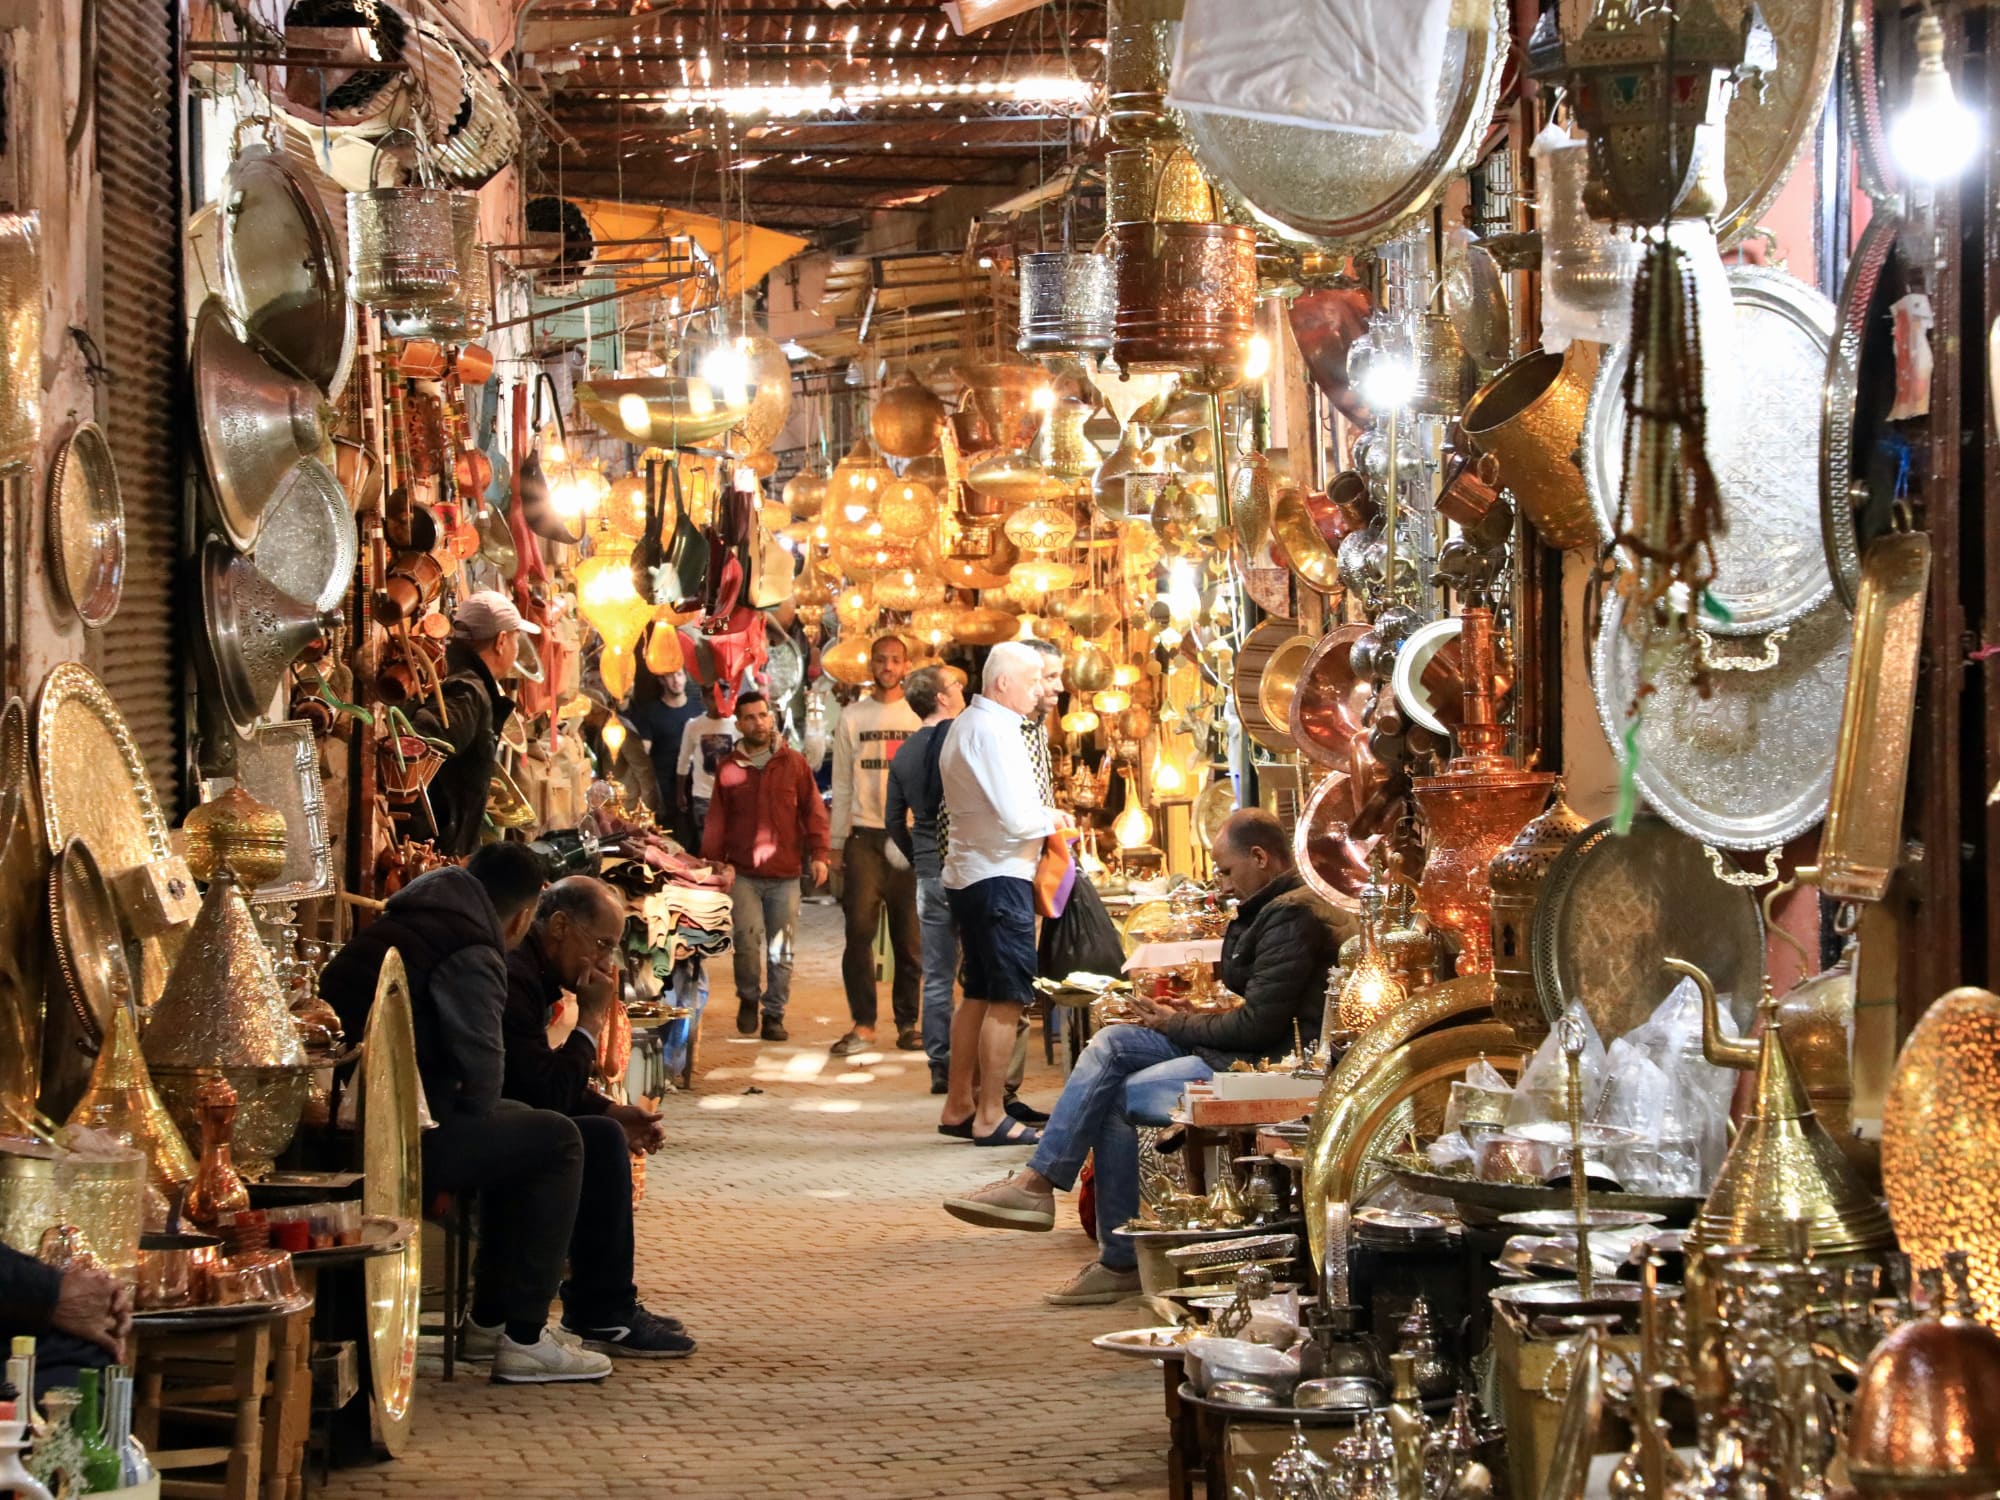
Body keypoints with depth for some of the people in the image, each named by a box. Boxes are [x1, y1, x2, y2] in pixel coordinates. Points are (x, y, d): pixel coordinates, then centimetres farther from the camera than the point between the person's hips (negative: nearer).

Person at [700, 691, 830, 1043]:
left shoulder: (793, 763, 6)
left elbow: (814, 811, 7)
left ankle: (774, 1015, 14)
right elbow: (716, 822, 10)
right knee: (748, 936, -16)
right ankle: (748, 998, 8)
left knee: (780, 952, 2)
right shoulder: (729, 768, 8)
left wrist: (817, 854, -3)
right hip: (742, 873, 0)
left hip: (785, 875, 0)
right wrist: (711, 865, 1)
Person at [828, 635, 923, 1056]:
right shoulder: (852, 717, 8)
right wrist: (836, 843, 4)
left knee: (910, 935, 2)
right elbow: (841, 785, 9)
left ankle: (908, 1022, 9)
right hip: (865, 835, 0)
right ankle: (862, 1025, -7)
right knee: (859, 930, -9)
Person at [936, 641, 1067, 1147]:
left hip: (967, 874, 11)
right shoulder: (993, 731, -17)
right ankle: (990, 1118, -4)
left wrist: (1039, 815, 12)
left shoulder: (966, 725, 16)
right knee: (1006, 999, -6)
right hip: (998, 877, -11)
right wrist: (1050, 819, -3)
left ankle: (957, 1107, 21)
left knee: (979, 995, 16)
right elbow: (1018, 818, -22)